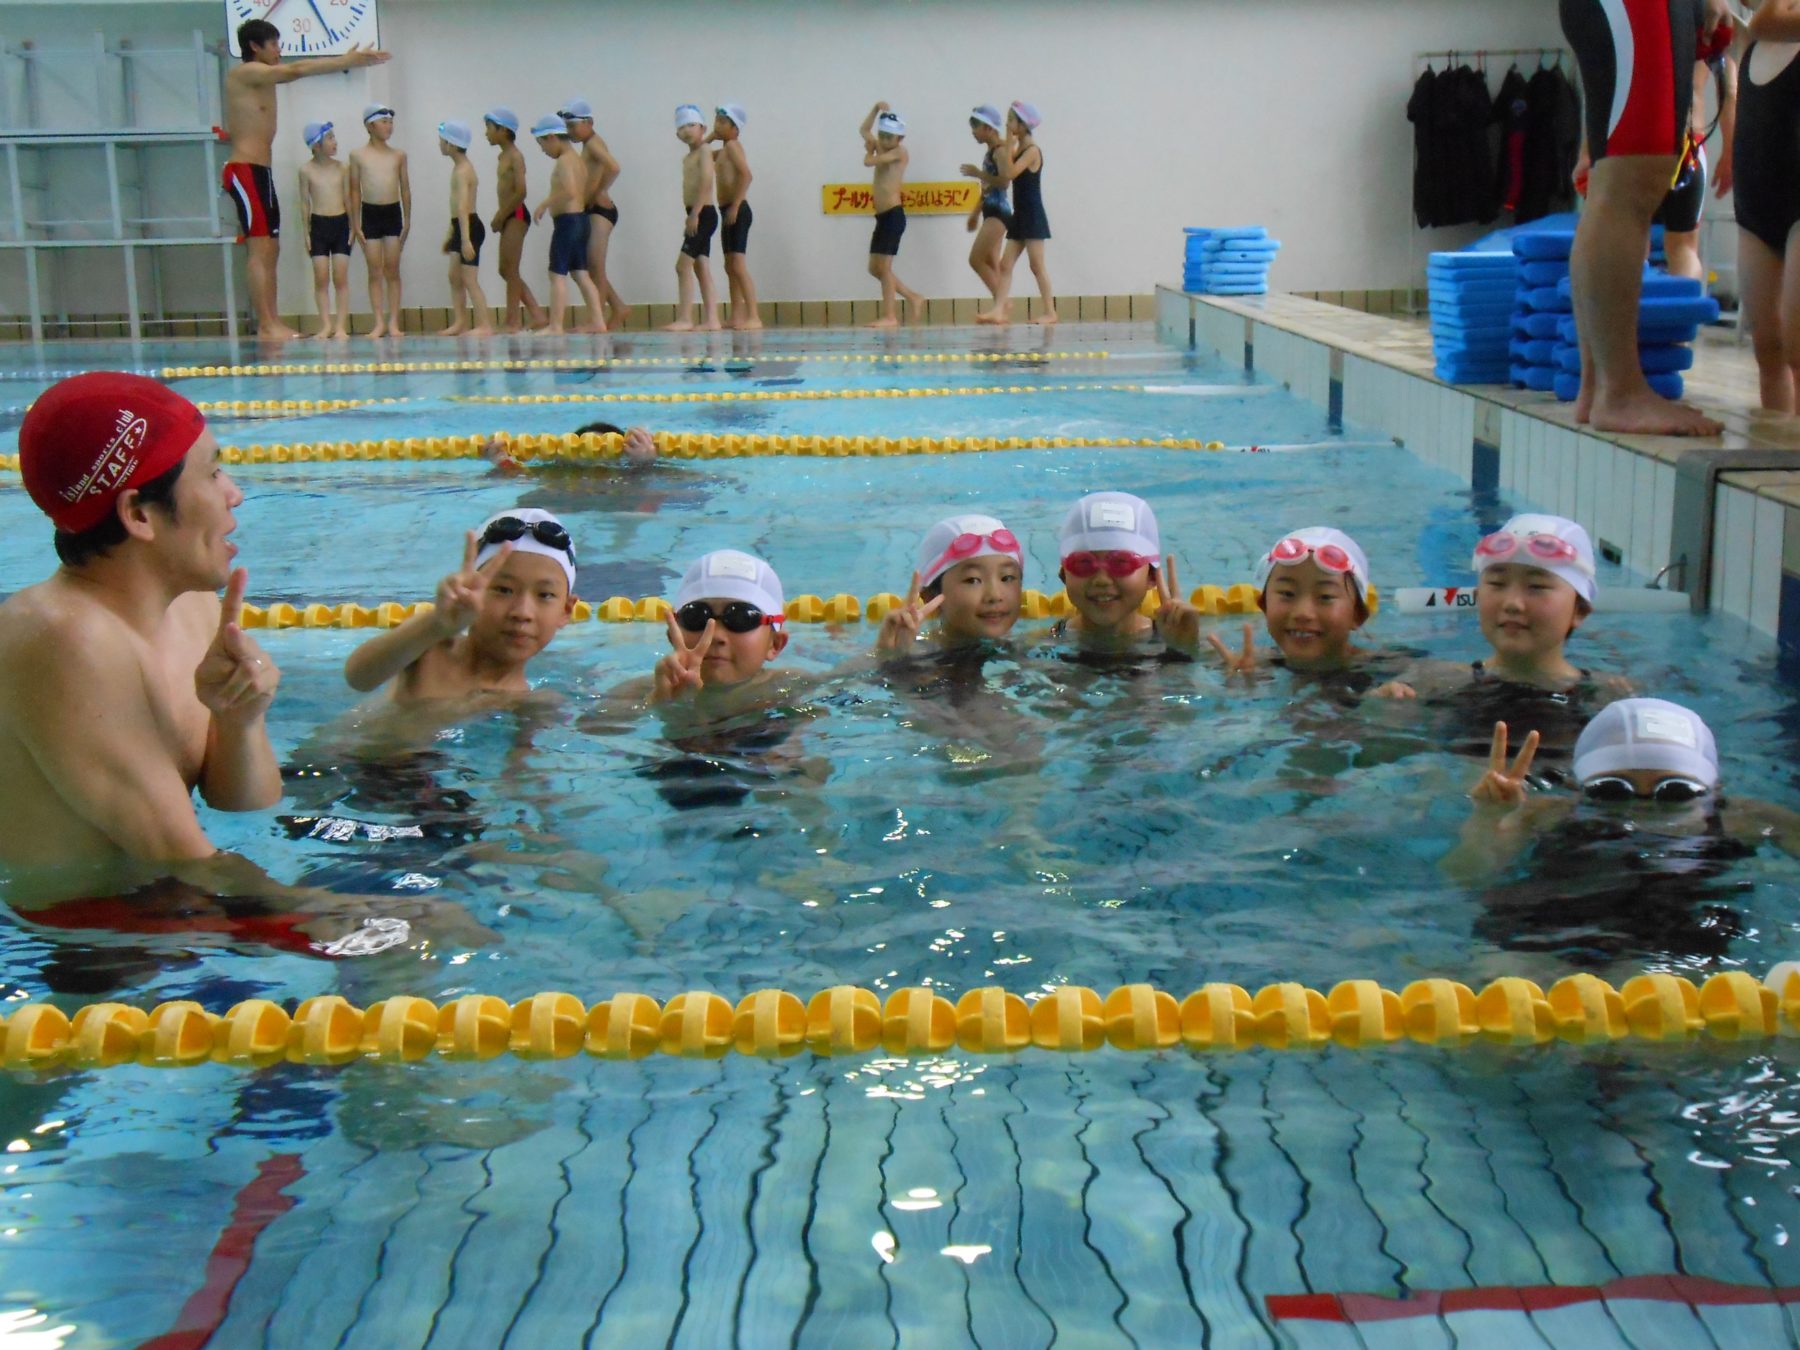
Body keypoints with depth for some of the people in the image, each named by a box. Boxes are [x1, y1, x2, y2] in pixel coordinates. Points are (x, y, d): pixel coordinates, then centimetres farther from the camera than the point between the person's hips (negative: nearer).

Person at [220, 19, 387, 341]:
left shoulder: (262, 78, 20)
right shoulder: (245, 72, -9)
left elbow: (295, 73, 16)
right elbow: (297, 70, -15)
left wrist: (347, 60, 7)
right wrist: (348, 61, -14)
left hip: (259, 172, 10)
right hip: (245, 171, -10)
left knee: (270, 248, 9)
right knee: (259, 248, -12)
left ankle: (273, 323, 11)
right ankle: (266, 326, -14)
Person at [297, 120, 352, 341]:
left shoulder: (340, 166, 4)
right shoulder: (306, 170, -2)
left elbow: (347, 198, 9)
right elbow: (305, 203, 2)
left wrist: (353, 226, 4)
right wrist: (306, 233, -1)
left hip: (341, 224, 1)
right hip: (319, 225, -1)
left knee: (341, 278, -1)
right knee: (321, 278, -1)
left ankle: (341, 325, 1)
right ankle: (326, 325, 3)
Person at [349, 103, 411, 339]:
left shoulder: (399, 155, 6)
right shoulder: (358, 155, 1)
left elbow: (405, 188, 9)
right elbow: (355, 190, 3)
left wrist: (407, 220, 4)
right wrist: (355, 223, -1)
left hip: (393, 213, 1)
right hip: (370, 214, -1)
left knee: (392, 270, 3)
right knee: (375, 271, 1)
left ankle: (393, 322, 6)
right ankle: (379, 323, 4)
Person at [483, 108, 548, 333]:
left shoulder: (515, 156, -10)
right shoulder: (503, 157, 16)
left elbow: (520, 192, -19)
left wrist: (500, 216, -15)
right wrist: (500, 216, 4)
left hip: (516, 215, -9)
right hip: (509, 217, 9)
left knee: (510, 269, -6)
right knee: (506, 270, 10)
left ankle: (513, 321, -2)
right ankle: (537, 315, 12)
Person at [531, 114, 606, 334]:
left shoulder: (564, 160, -14)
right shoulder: (576, 157, 15)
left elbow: (569, 191, -28)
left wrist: (544, 203, -20)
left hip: (567, 221, -10)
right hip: (580, 219, 10)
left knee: (557, 274, -6)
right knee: (581, 274, 12)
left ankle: (556, 325, -7)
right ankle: (597, 321, 12)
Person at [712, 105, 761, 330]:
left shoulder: (732, 146, -9)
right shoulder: (723, 150, 20)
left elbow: (746, 174, -22)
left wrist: (735, 205, -25)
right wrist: (711, 136, 18)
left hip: (737, 211, -10)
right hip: (728, 212, 10)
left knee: (738, 266, -15)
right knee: (730, 267, 10)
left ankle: (754, 316, -18)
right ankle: (737, 316, 12)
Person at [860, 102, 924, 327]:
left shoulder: (899, 151, -7)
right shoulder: (882, 148, 15)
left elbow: (869, 162, -16)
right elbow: (865, 130, 27)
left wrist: (870, 150, 6)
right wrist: (876, 110, 12)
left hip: (894, 215, -9)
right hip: (882, 216, 9)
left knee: (884, 266, -8)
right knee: (875, 268, 11)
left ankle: (889, 316, -5)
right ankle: (913, 298, 19)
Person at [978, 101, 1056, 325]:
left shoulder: (1032, 150, -13)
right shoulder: (1018, 150, 12)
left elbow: (1010, 173, -24)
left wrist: (1009, 146, -17)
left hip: (1033, 216, -9)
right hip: (1019, 216, 9)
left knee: (1037, 266, -4)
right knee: (1005, 265, 1)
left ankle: (1050, 312, 2)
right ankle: (1000, 310, -3)